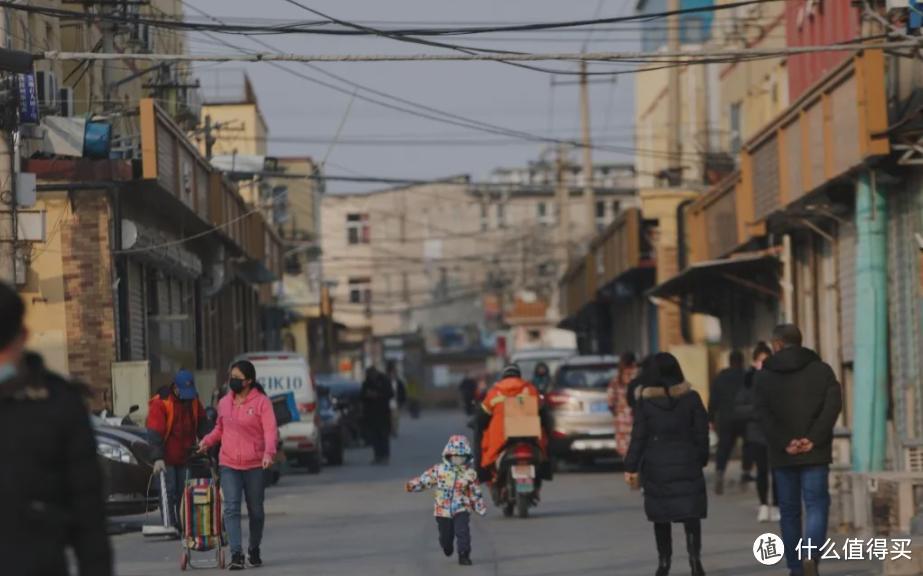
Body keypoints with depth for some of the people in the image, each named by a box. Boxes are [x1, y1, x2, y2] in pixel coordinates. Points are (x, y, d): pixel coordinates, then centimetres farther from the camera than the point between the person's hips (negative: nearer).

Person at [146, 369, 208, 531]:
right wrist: (157, 458, -29)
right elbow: (154, 432, -21)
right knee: (169, 493, -8)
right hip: (166, 458, -5)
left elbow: (202, 425, 12)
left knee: (184, 492, 6)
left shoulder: (193, 401, 5)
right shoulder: (160, 403, -15)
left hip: (185, 457, 5)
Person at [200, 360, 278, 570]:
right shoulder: (224, 403, 8)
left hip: (255, 466, -2)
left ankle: (254, 549, 31)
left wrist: (269, 452, -29)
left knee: (256, 510, 12)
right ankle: (236, 553, -17)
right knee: (231, 508, -12)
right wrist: (207, 441, 2)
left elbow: (271, 431, -13)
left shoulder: (261, 402, -6)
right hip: (229, 465, 2)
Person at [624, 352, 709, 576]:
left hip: (656, 466, 0)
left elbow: (638, 437, -5)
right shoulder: (691, 398, 0)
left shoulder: (645, 402, -4)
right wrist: (702, 459, 13)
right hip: (686, 464, 0)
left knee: (661, 515, 10)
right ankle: (695, 557, -18)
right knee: (690, 512, -2)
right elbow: (701, 432, 2)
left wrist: (631, 467, 0)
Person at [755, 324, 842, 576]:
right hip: (815, 453, -1)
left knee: (789, 511, 10)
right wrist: (814, 439, -10)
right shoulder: (821, 370, 6)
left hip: (782, 456, 1)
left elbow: (764, 414, -7)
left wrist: (784, 443, -11)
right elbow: (833, 404, -7)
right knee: (816, 505, -1)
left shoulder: (764, 376, 5)